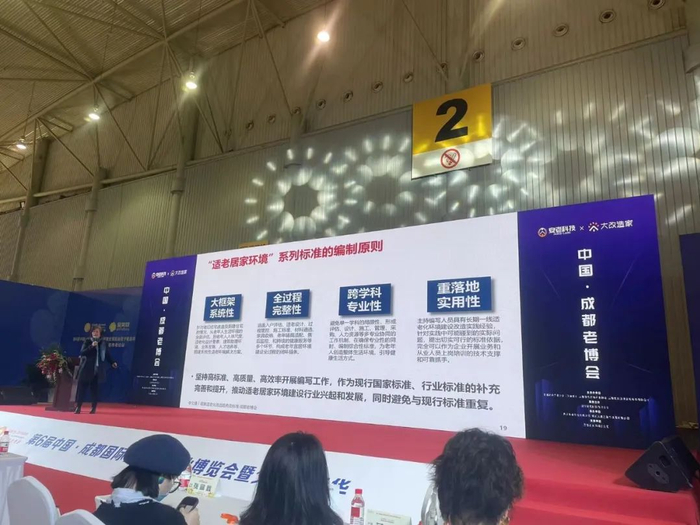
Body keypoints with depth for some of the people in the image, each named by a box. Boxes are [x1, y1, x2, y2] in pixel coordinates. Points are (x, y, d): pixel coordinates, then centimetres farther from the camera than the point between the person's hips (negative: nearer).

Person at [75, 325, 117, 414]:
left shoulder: (104, 343, 6)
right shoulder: (87, 341, 2)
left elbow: (107, 354, 11)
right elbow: (82, 353, -9)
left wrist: (112, 362, -2)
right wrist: (91, 346, -20)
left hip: (98, 370, 1)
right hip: (87, 369, -1)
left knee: (95, 389, 4)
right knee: (82, 387, -1)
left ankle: (94, 408, 11)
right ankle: (78, 407, 8)